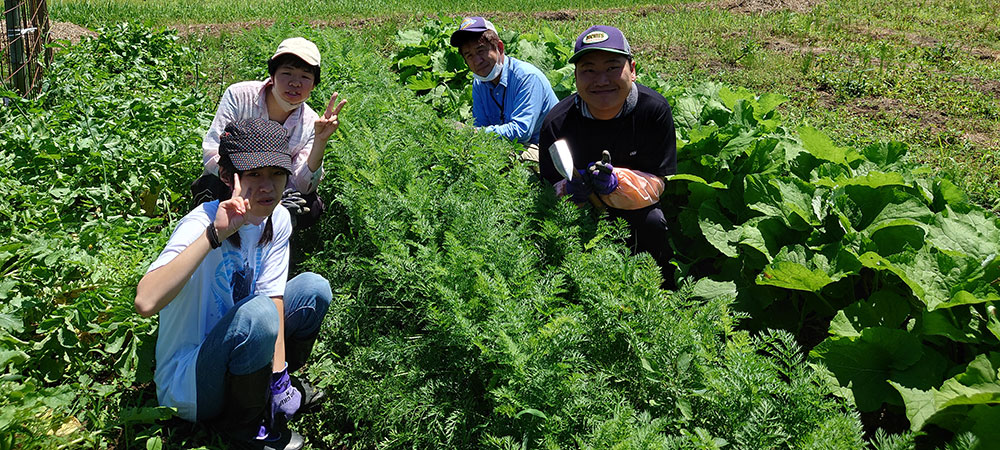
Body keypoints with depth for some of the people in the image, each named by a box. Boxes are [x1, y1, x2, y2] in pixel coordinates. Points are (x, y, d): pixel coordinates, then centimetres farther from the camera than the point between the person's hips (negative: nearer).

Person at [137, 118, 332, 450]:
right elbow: (146, 303, -42)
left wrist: (279, 378, -11)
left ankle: (279, 383, 13)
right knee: (257, 313, -33)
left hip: (233, 356, 7)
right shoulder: (201, 223, -27)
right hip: (186, 383, -6)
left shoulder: (277, 219, -6)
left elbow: (273, 296, -5)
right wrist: (215, 234, -46)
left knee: (314, 288, -7)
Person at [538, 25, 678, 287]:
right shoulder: (556, 123, -19)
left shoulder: (654, 109, -19)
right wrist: (570, 191, -36)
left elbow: (657, 183, -16)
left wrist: (617, 183, -38)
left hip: (636, 206, 0)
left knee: (653, 222, -30)